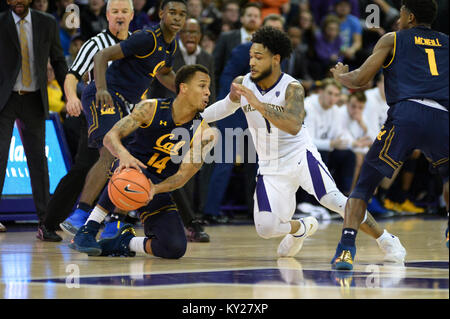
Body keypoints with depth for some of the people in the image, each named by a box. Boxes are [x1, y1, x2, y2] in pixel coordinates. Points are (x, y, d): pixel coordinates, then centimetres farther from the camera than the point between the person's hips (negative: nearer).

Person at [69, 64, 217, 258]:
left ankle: (126, 242, 7)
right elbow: (111, 136, -17)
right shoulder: (151, 108, -11)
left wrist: (155, 189, -35)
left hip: (158, 190, 2)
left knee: (175, 248, -21)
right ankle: (87, 231, -30)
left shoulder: (205, 134, -9)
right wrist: (124, 154, -41)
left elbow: (183, 175, -15)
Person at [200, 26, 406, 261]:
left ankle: (386, 241, -1)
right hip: (271, 168, 4)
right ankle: (300, 228, 24)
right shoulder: (241, 84, -5)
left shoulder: (292, 88, -19)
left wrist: (258, 104, -44)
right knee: (265, 228, -13)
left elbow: (294, 126, -36)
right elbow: (229, 105, 18)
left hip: (300, 156, -4)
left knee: (334, 200, -21)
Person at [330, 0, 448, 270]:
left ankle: (347, 246, -13)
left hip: (406, 115, -2)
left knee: (364, 185, 7)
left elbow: (359, 80, 15)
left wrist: (340, 75, 37)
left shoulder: (392, 40, 19)